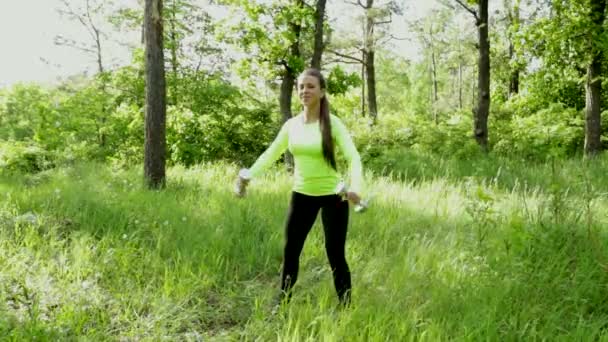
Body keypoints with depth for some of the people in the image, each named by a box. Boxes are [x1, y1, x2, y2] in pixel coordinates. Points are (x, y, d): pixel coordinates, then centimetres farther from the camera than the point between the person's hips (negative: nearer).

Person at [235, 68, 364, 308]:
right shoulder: (291, 125, 1)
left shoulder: (332, 124, -11)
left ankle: (345, 307, 18)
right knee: (290, 251, 8)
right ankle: (283, 303, 24)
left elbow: (353, 156, -19)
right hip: (301, 195, 4)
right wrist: (248, 175, -13)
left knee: (335, 254, 2)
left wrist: (355, 187, -38)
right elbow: (270, 154, 4)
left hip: (333, 196, -4)